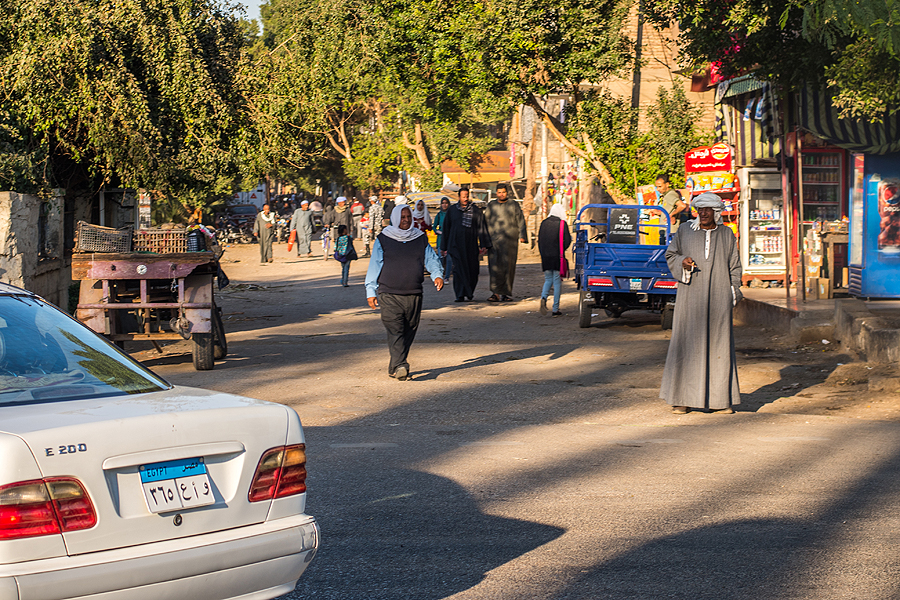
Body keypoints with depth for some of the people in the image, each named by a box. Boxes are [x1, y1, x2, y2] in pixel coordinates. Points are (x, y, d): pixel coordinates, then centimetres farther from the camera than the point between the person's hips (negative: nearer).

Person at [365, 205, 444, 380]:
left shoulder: (420, 239, 13)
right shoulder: (383, 239, 5)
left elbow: (431, 259, 10)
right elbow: (374, 266, 8)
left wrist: (437, 275, -11)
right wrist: (371, 291, 4)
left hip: (414, 294, 3)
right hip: (389, 294, -3)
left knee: (409, 332, 5)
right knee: (395, 331, -15)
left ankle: (394, 367, 16)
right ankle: (400, 366, -24)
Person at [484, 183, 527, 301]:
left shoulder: (514, 205, 9)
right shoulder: (490, 205, 13)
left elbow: (520, 221, 6)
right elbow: (485, 221, 15)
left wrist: (522, 235, -4)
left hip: (509, 240, -1)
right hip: (494, 241, 1)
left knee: (508, 266, 0)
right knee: (495, 266, -8)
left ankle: (507, 293, 8)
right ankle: (496, 293, -10)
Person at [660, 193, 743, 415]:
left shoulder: (726, 234, 9)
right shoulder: (685, 231, 6)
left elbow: (734, 266, 13)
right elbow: (670, 254, 12)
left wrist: (734, 292, 6)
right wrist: (682, 262, -9)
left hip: (718, 296, 1)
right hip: (691, 296, -1)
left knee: (719, 345, 1)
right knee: (687, 345, -3)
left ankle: (719, 399, 7)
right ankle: (683, 398, 1)